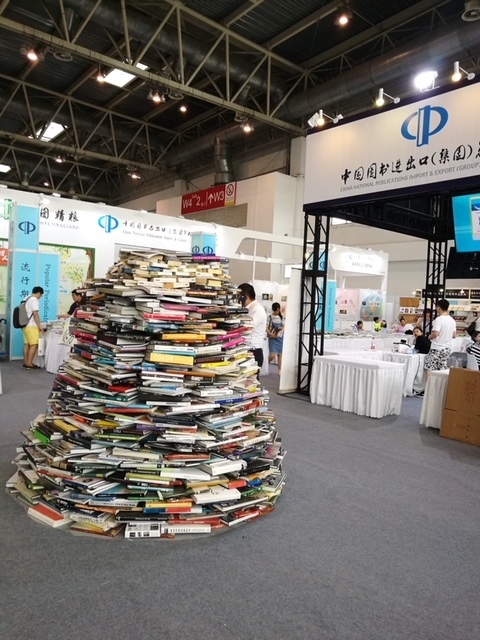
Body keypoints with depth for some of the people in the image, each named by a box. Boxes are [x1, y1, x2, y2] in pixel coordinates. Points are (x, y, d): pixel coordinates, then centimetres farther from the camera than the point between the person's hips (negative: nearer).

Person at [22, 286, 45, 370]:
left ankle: (25, 363, 13)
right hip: (31, 326, -10)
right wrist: (39, 325, -18)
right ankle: (29, 364, -8)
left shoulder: (27, 299, 17)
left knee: (27, 344, 11)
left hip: (25, 325, 10)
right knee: (34, 345, -7)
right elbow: (35, 314, -20)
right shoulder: (34, 300, -12)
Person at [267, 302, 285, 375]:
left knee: (280, 354, 5)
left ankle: (280, 370, 12)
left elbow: (284, 326, 11)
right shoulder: (270, 317, -4)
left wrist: (282, 328, -12)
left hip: (280, 338, 4)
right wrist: (271, 334, -21)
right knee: (272, 355, -12)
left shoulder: (281, 317, 7)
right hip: (272, 338, -4)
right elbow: (266, 328, -7)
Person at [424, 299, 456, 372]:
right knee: (443, 370, 10)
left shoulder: (438, 319, -15)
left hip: (437, 348, -7)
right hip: (447, 348, 8)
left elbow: (435, 334, -21)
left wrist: (429, 337, -2)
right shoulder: (452, 320, 8)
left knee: (430, 369, -4)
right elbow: (453, 335, 14)